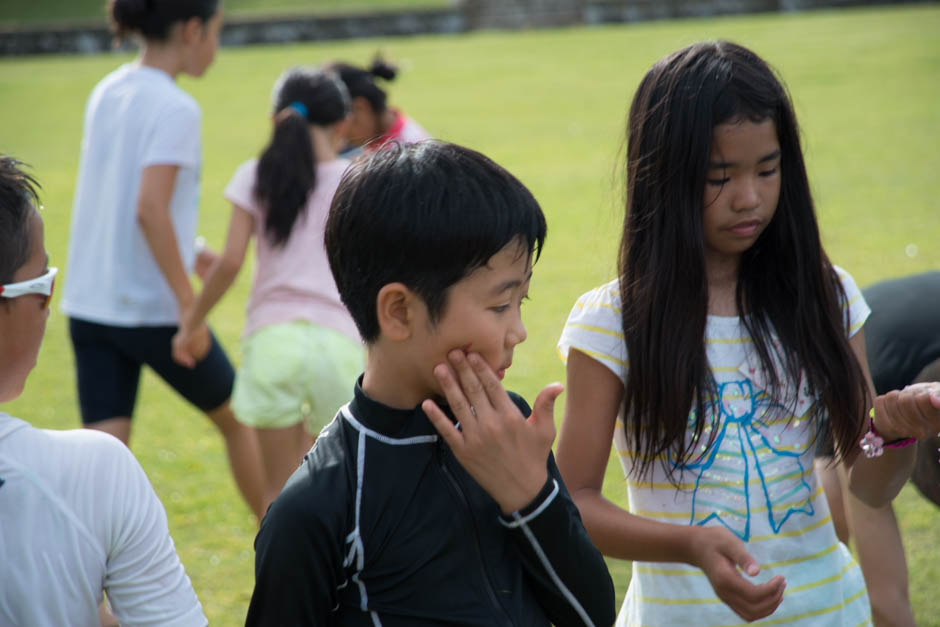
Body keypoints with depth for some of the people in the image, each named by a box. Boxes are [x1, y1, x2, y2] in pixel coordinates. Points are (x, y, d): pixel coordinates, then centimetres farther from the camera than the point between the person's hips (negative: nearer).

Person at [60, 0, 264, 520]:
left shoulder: (105, 93, 8)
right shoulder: (175, 108, -15)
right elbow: (150, 208, -24)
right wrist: (190, 305, -20)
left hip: (90, 302, 6)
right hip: (152, 308, -6)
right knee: (237, 418, 18)